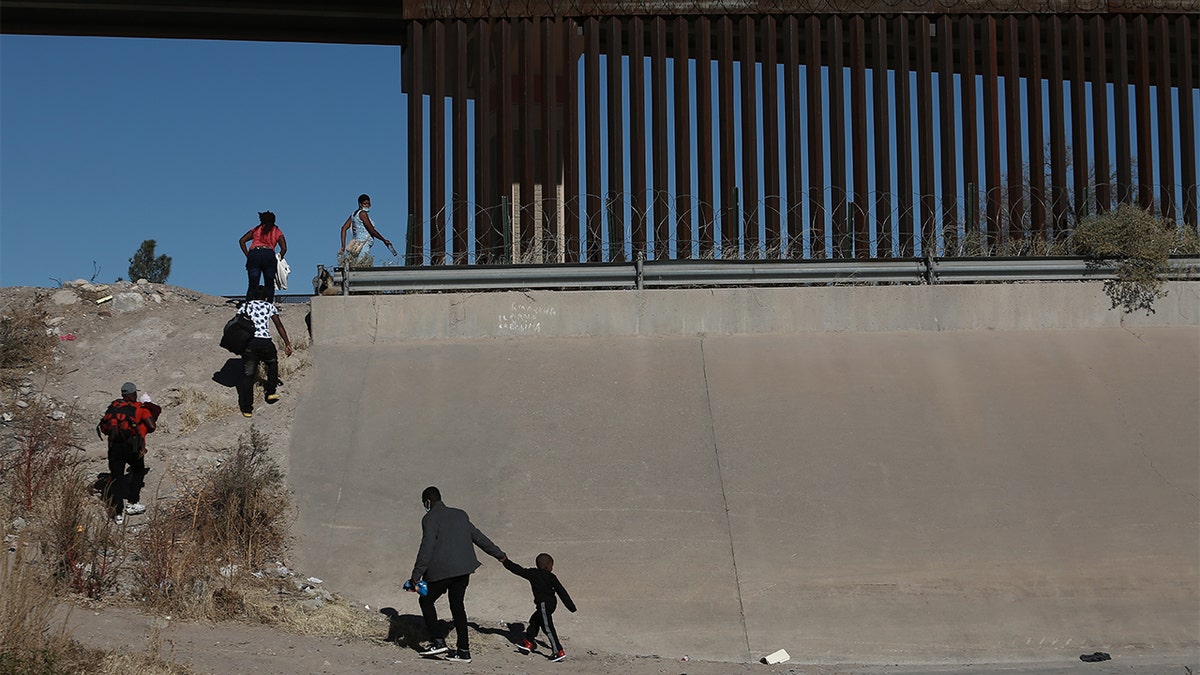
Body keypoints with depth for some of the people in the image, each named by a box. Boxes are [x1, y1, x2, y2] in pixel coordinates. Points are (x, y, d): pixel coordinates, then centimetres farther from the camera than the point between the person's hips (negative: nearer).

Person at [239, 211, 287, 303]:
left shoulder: (256, 229, 25)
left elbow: (242, 241, 14)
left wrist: (247, 254, 11)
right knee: (269, 285, 7)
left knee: (252, 285, -2)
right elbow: (284, 248, 6)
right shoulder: (277, 232, 20)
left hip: (254, 254, 1)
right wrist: (279, 259, 17)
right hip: (269, 255, -1)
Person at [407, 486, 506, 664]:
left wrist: (416, 575, -14)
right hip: (464, 569, 7)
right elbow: (478, 537, 23)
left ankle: (437, 641, -2)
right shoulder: (460, 515, 15)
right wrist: (499, 554, 34)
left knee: (426, 601, 9)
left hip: (441, 570, -7)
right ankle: (463, 650, 10)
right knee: (457, 605, 12)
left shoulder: (430, 518, -5)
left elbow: (427, 548, -14)